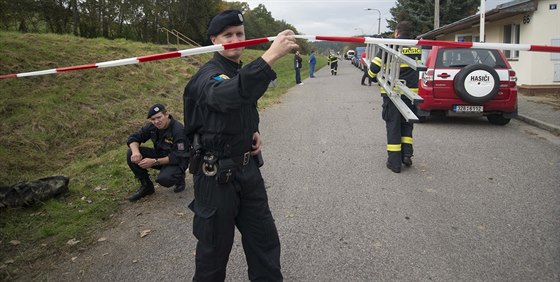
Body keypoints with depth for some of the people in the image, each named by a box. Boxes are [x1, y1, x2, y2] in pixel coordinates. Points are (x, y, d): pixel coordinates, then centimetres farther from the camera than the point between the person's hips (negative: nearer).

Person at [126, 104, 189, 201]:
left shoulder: (178, 130, -26)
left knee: (163, 179, -37)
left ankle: (179, 178, 1)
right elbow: (133, 138, -1)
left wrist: (154, 161, -33)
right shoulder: (151, 126, -8)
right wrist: (135, 152, -24)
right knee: (131, 154, -13)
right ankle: (146, 186, 2)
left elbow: (178, 157, -27)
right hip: (160, 155, 6)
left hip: (177, 162, -6)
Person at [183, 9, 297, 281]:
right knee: (215, 246, 8)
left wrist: (254, 132, 4)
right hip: (216, 175, -7)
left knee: (265, 239, 14)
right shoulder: (208, 76, -18)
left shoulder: (242, 72, 9)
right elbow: (227, 95, -43)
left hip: (248, 168, 8)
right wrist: (270, 56, -54)